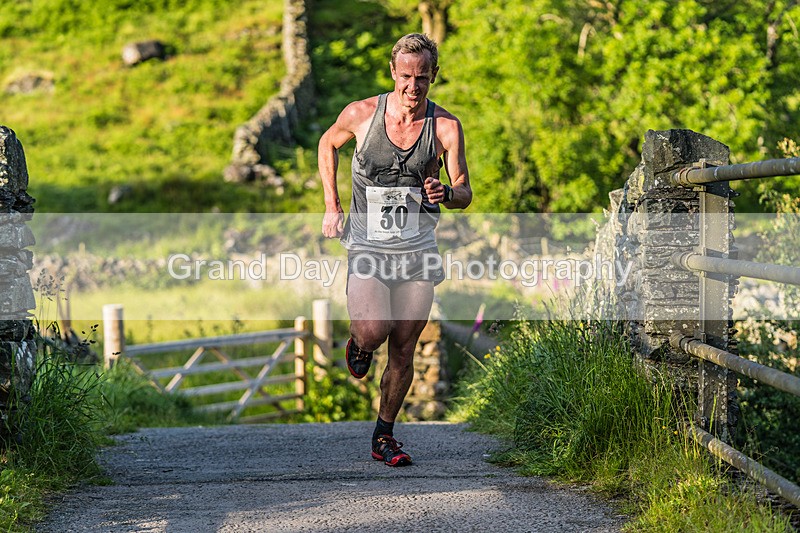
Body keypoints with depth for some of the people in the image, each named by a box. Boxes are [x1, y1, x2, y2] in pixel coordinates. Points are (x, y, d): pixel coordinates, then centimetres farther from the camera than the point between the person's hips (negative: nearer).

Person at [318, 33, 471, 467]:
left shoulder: (446, 127, -6)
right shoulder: (361, 114, -6)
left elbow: (465, 195, -1)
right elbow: (328, 144, 15)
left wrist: (446, 194, -26)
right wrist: (331, 208, 8)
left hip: (418, 251, 1)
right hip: (367, 246, -1)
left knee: (403, 352, 3)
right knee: (373, 331, -22)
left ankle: (384, 437, 21)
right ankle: (359, 344, 16)